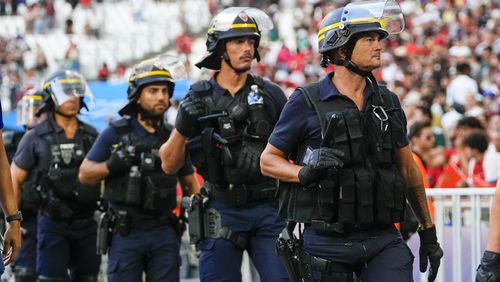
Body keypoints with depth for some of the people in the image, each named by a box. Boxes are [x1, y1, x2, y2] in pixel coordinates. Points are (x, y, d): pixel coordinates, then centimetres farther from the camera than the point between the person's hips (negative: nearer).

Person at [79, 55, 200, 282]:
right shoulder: (115, 133, 0)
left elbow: (190, 183, 19)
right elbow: (85, 174, 2)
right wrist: (111, 165, -17)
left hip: (164, 233, 3)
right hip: (126, 232, -3)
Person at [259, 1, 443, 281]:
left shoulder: (388, 102, 11)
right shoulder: (307, 102, -3)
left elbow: (408, 168, 18)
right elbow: (268, 161, 2)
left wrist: (428, 231, 19)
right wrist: (305, 173, -18)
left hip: (383, 240, 3)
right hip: (328, 243, -3)